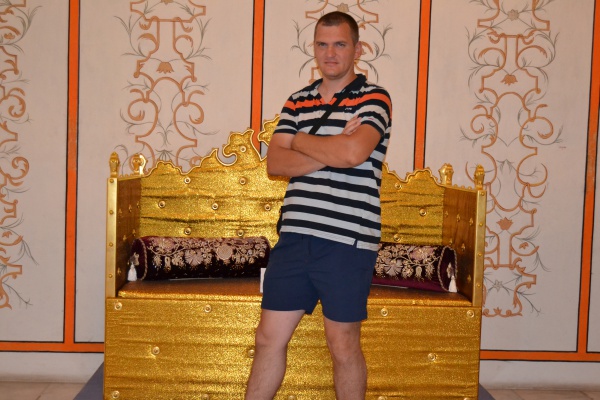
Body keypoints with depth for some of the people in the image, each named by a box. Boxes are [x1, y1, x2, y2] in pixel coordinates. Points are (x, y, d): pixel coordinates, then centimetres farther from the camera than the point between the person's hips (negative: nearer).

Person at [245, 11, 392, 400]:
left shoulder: (374, 98, -2)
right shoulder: (298, 101, 14)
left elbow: (353, 153, -20)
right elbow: (275, 163, 2)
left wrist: (302, 141, -3)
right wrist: (331, 150, -11)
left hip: (347, 240, -4)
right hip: (295, 236, 5)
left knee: (344, 346, 7)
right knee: (269, 338, 10)